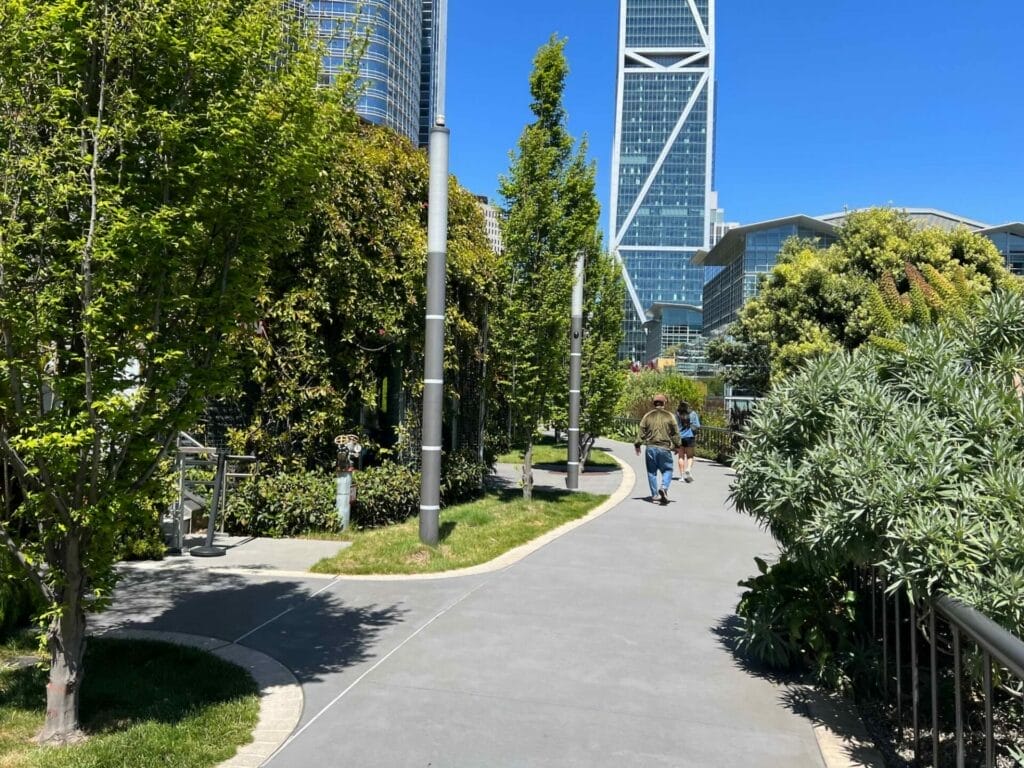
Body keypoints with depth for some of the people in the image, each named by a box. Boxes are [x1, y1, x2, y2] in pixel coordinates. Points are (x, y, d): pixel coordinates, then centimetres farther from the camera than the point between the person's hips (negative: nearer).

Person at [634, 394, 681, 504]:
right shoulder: (669, 416, 1)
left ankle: (654, 494, 13)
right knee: (667, 470, 7)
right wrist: (676, 445, 11)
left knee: (652, 471, 11)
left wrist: (637, 444, 10)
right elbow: (675, 432, 2)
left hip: (650, 447, 1)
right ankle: (663, 487, -18)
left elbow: (641, 431, 2)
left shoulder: (648, 415, 3)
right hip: (664, 447, -1)